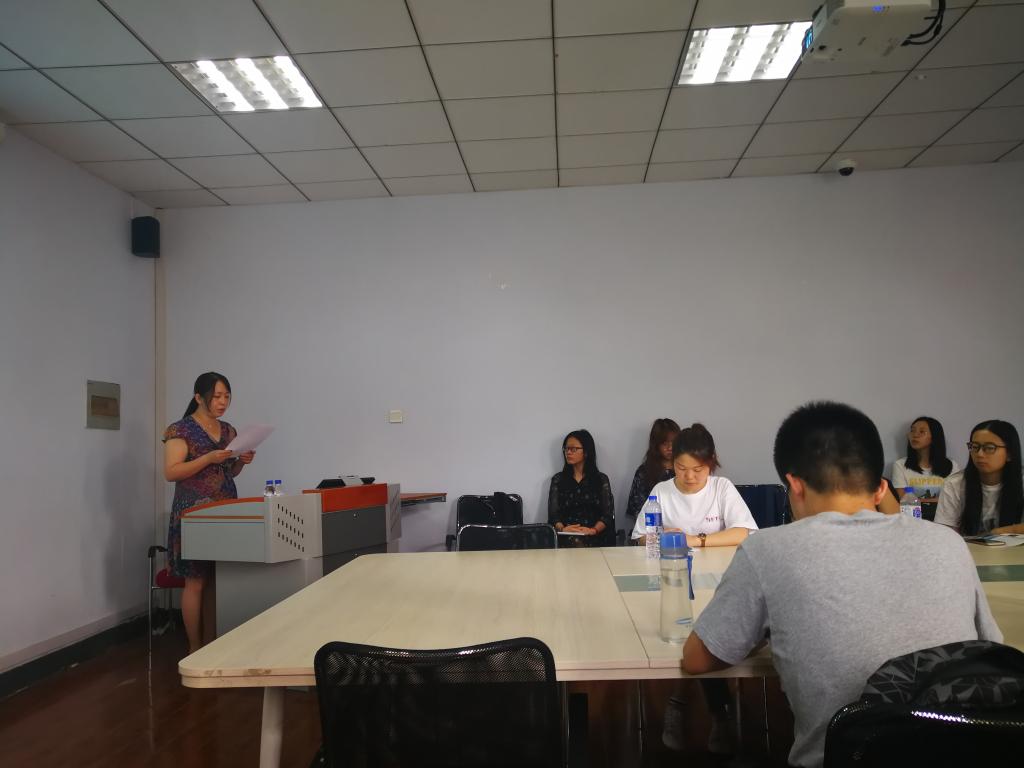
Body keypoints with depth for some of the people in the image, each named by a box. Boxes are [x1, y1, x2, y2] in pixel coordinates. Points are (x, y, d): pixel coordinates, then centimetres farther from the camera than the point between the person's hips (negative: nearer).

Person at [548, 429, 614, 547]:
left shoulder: (601, 479, 14)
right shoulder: (558, 479, 16)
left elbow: (608, 515, 5)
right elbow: (553, 514, 6)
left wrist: (593, 530, -16)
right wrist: (562, 528, -17)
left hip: (594, 538, 0)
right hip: (566, 538, 0)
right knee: (574, 543, -37)